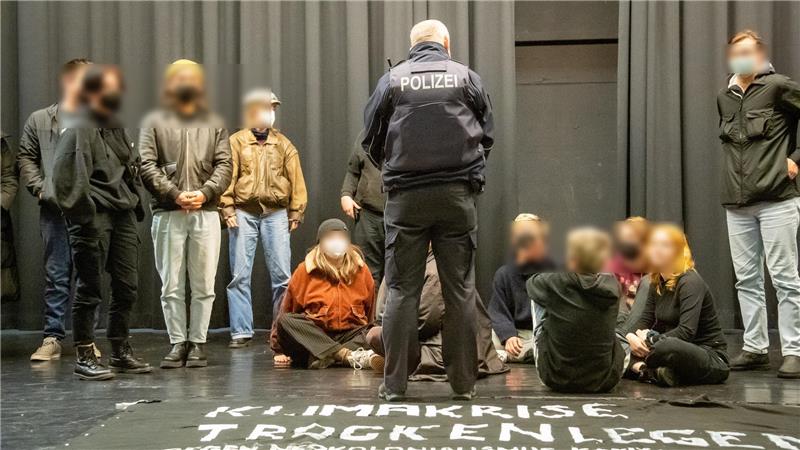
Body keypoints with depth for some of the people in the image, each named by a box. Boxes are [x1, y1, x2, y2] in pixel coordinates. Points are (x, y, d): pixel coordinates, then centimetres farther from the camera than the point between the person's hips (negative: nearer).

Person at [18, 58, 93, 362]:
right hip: (55, 211, 0)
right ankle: (53, 339, 7)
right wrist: (41, 189, -2)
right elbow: (26, 158, 10)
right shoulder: (40, 120, 9)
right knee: (56, 274, 2)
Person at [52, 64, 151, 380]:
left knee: (127, 287, 9)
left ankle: (121, 353, 20)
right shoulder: (80, 129, -9)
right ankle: (84, 357, 6)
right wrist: (84, 218, -21)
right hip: (95, 217, -8)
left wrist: (136, 206, 16)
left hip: (123, 215, 8)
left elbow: (132, 170, 25)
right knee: (89, 289, -2)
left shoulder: (116, 128, 17)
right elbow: (69, 179, -18)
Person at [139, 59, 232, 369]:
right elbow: (147, 166, 0)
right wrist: (174, 194, -11)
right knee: (171, 286, 1)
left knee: (204, 285, 1)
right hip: (168, 214, -1)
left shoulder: (213, 124, 14)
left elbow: (224, 164, 7)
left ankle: (198, 343, 10)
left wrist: (204, 192, -9)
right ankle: (178, 343, 10)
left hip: (206, 214, 1)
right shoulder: (155, 123, 8)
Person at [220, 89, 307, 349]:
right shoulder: (236, 142, 6)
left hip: (276, 214, 1)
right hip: (244, 213, -1)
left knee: (282, 276, -1)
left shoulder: (283, 144, 13)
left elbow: (296, 180, 9)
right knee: (239, 276, -1)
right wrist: (227, 209, -9)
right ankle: (241, 332, 4)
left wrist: (296, 212, 2)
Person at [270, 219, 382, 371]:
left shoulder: (360, 269, 7)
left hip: (352, 336, 1)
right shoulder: (305, 270, 3)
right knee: (285, 321, -29)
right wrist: (279, 350, 4)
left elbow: (370, 310, 16)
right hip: (312, 337, -1)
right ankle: (349, 355, -41)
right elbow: (287, 312, 7)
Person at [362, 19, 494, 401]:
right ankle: (463, 382, 9)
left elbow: (371, 140, 9)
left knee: (402, 290, 4)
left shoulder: (392, 79, 5)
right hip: (457, 196, 0)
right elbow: (487, 134, 12)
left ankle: (394, 383, 4)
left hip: (405, 197, 0)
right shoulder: (466, 77, 6)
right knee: (460, 290, 6)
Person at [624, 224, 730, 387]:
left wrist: (651, 340, -23)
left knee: (667, 348, -39)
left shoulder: (691, 283, -17)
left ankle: (639, 367, -11)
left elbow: (687, 331, -27)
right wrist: (631, 336, -17)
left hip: (713, 359, -8)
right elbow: (645, 320, 4)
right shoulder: (657, 284, 8)